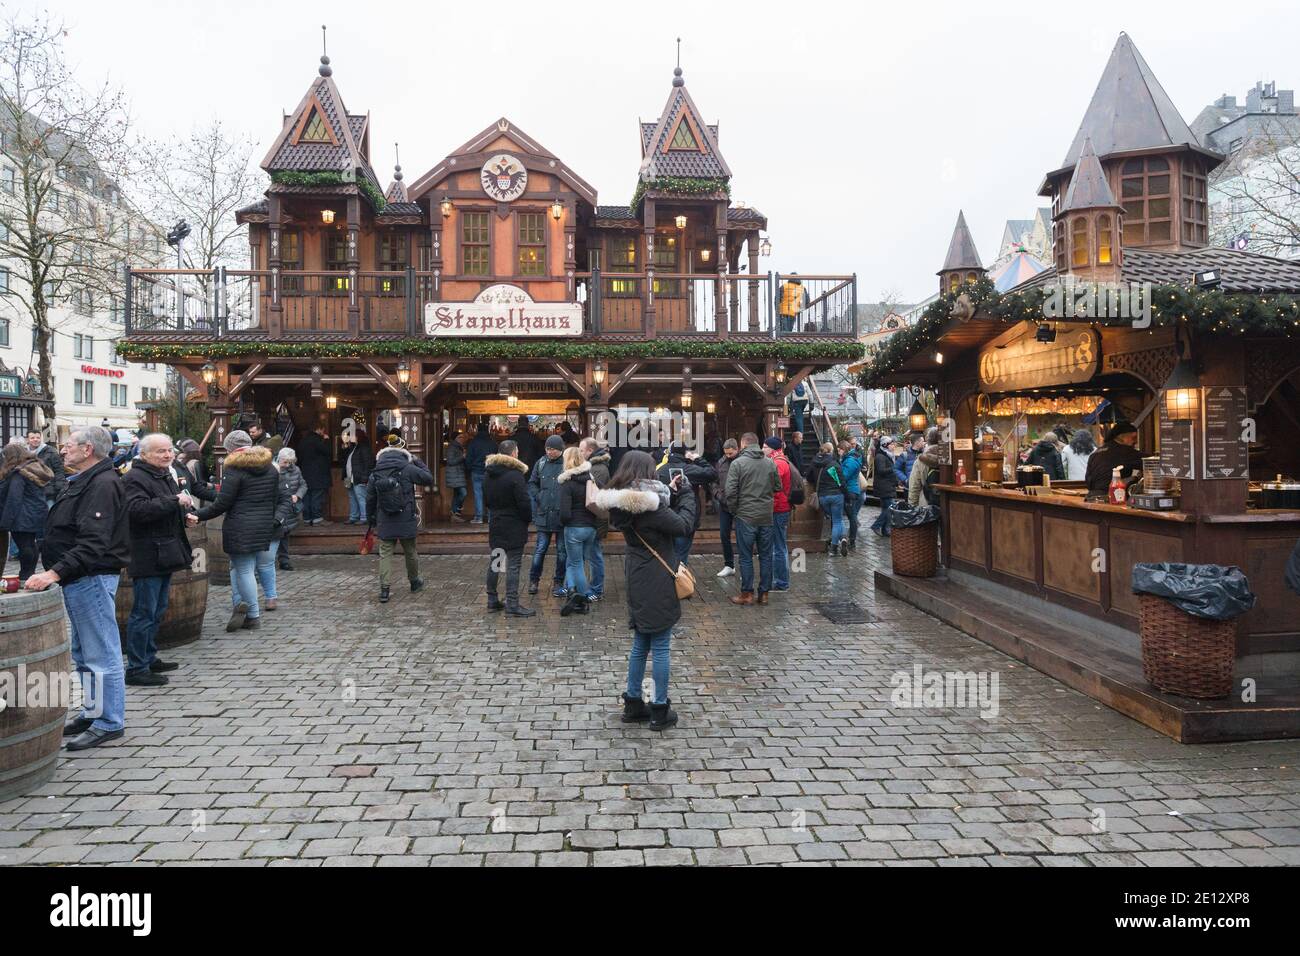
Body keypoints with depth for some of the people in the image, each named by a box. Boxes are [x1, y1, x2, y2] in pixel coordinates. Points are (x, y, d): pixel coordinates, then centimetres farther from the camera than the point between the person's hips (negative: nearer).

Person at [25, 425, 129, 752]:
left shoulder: (102, 484, -17)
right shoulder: (82, 482, 17)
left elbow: (92, 543, -27)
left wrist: (55, 573, -31)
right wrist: (55, 573, 13)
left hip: (92, 579, -11)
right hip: (77, 579, 11)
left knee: (100, 654, -3)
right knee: (83, 654, 18)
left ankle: (110, 723, 5)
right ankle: (92, 713, 30)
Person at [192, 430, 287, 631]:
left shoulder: (234, 470, -9)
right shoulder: (270, 468, 11)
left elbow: (222, 504, -12)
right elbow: (276, 499, 16)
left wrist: (198, 515, -5)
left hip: (240, 528, -6)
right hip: (264, 528, 6)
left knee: (244, 569, 0)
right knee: (238, 566, 16)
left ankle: (253, 616, 3)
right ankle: (239, 605, 6)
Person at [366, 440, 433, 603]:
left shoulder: (375, 474, 2)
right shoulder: (407, 469, -9)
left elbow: (370, 500, 7)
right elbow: (429, 478, -1)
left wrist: (372, 521, 19)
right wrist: (418, 461, 11)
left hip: (385, 524, 1)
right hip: (406, 522, -1)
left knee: (385, 554, 5)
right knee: (410, 552, 15)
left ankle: (384, 588, -2)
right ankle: (414, 581, 33)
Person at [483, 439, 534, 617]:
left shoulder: (488, 474, 7)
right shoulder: (515, 475, -18)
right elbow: (524, 502, -17)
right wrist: (528, 518, -1)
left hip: (495, 524, 7)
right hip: (514, 527, -7)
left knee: (494, 563, 15)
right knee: (513, 565, -4)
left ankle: (492, 600, 21)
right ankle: (512, 605, -4)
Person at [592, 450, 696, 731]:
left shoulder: (623, 502, 4)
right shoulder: (648, 502, -21)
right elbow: (683, 525, -14)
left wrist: (672, 492, 8)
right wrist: (685, 492, -3)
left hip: (636, 580, 8)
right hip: (656, 582, -8)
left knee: (640, 644, 19)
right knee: (661, 647, 2)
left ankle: (633, 704, 26)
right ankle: (660, 710, 11)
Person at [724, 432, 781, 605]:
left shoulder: (737, 463, -8)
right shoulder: (770, 463, 5)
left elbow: (730, 491, -11)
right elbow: (778, 487, 11)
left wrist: (733, 511, 3)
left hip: (745, 516, -4)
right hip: (767, 516, 4)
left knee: (746, 556, 4)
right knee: (766, 555, 10)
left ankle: (747, 594, 8)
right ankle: (764, 593, 15)